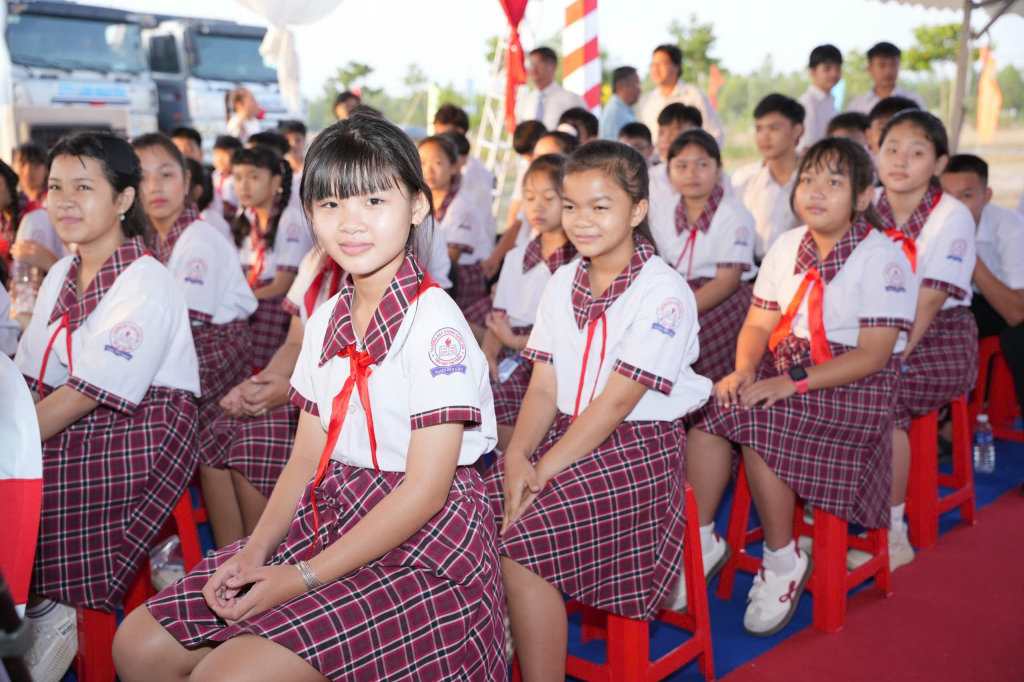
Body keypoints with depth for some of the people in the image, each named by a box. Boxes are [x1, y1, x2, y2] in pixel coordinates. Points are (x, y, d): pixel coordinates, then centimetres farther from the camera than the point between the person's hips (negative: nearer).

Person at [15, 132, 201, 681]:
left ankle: (42, 613, -1)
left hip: (137, 438, -7)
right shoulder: (61, 275, 13)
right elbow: (28, 380, 7)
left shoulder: (146, 285, -13)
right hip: (64, 431, 8)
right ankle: (37, 605, 2)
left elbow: (88, 394, -17)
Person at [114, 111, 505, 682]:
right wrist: (257, 548, -5)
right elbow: (308, 456, 11)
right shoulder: (327, 320, 8)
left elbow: (425, 490, -18)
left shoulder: (435, 322, -16)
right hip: (330, 522, 8)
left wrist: (305, 577, -17)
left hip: (425, 547, -7)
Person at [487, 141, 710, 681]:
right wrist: (518, 455, -13)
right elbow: (544, 387, 5)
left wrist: (545, 470, -20)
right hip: (563, 434, 7)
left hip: (637, 448, -6)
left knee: (522, 538, -25)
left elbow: (617, 402, -17)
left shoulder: (663, 291, -12)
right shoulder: (563, 283, 10)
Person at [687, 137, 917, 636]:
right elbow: (758, 324, 9)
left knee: (755, 422, -29)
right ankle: (701, 540, -8)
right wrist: (744, 369, -13)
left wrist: (793, 383, -24)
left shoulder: (882, 259, -10)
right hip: (785, 370, 6)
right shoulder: (787, 247, 10)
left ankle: (782, 560, -9)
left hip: (854, 388, -6)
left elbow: (872, 355, -17)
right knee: (709, 405, -20)